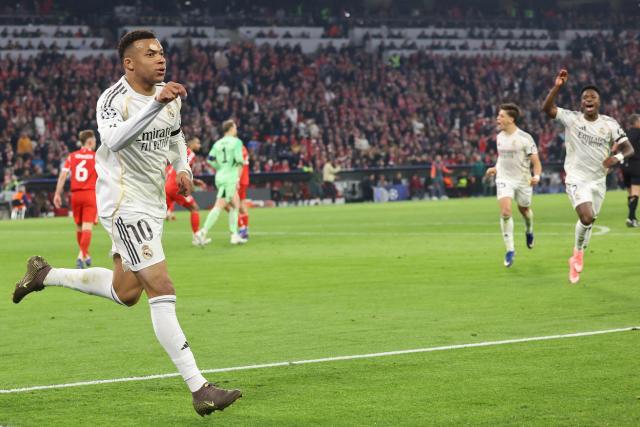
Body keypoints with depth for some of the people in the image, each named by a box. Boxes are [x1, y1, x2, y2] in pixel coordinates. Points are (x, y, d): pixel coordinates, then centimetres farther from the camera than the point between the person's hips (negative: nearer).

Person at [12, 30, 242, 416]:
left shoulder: (170, 96, 6)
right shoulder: (113, 99, -17)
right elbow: (115, 140, -39)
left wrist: (183, 168, 10)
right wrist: (155, 105, -47)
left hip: (153, 203, 9)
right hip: (124, 205, -9)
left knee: (126, 293, 20)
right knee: (162, 290, -14)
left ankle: (45, 275, 38)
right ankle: (199, 389, -17)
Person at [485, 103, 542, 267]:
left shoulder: (525, 138, -14)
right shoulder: (499, 137, 4)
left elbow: (536, 162, -12)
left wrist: (536, 176, -28)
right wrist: (495, 169, 9)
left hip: (523, 180, -2)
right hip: (504, 179, 2)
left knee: (524, 209, 17)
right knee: (505, 212, -16)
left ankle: (529, 231, 54)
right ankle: (510, 250, -9)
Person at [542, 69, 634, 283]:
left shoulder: (610, 124, -3)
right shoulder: (571, 118, -8)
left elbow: (628, 148, -2)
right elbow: (547, 108, -19)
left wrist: (617, 157, -24)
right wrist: (557, 87, -31)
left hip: (598, 180, 4)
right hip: (577, 178, -4)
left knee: (589, 221, 14)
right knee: (587, 217, -23)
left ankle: (577, 257, 39)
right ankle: (578, 251, 5)